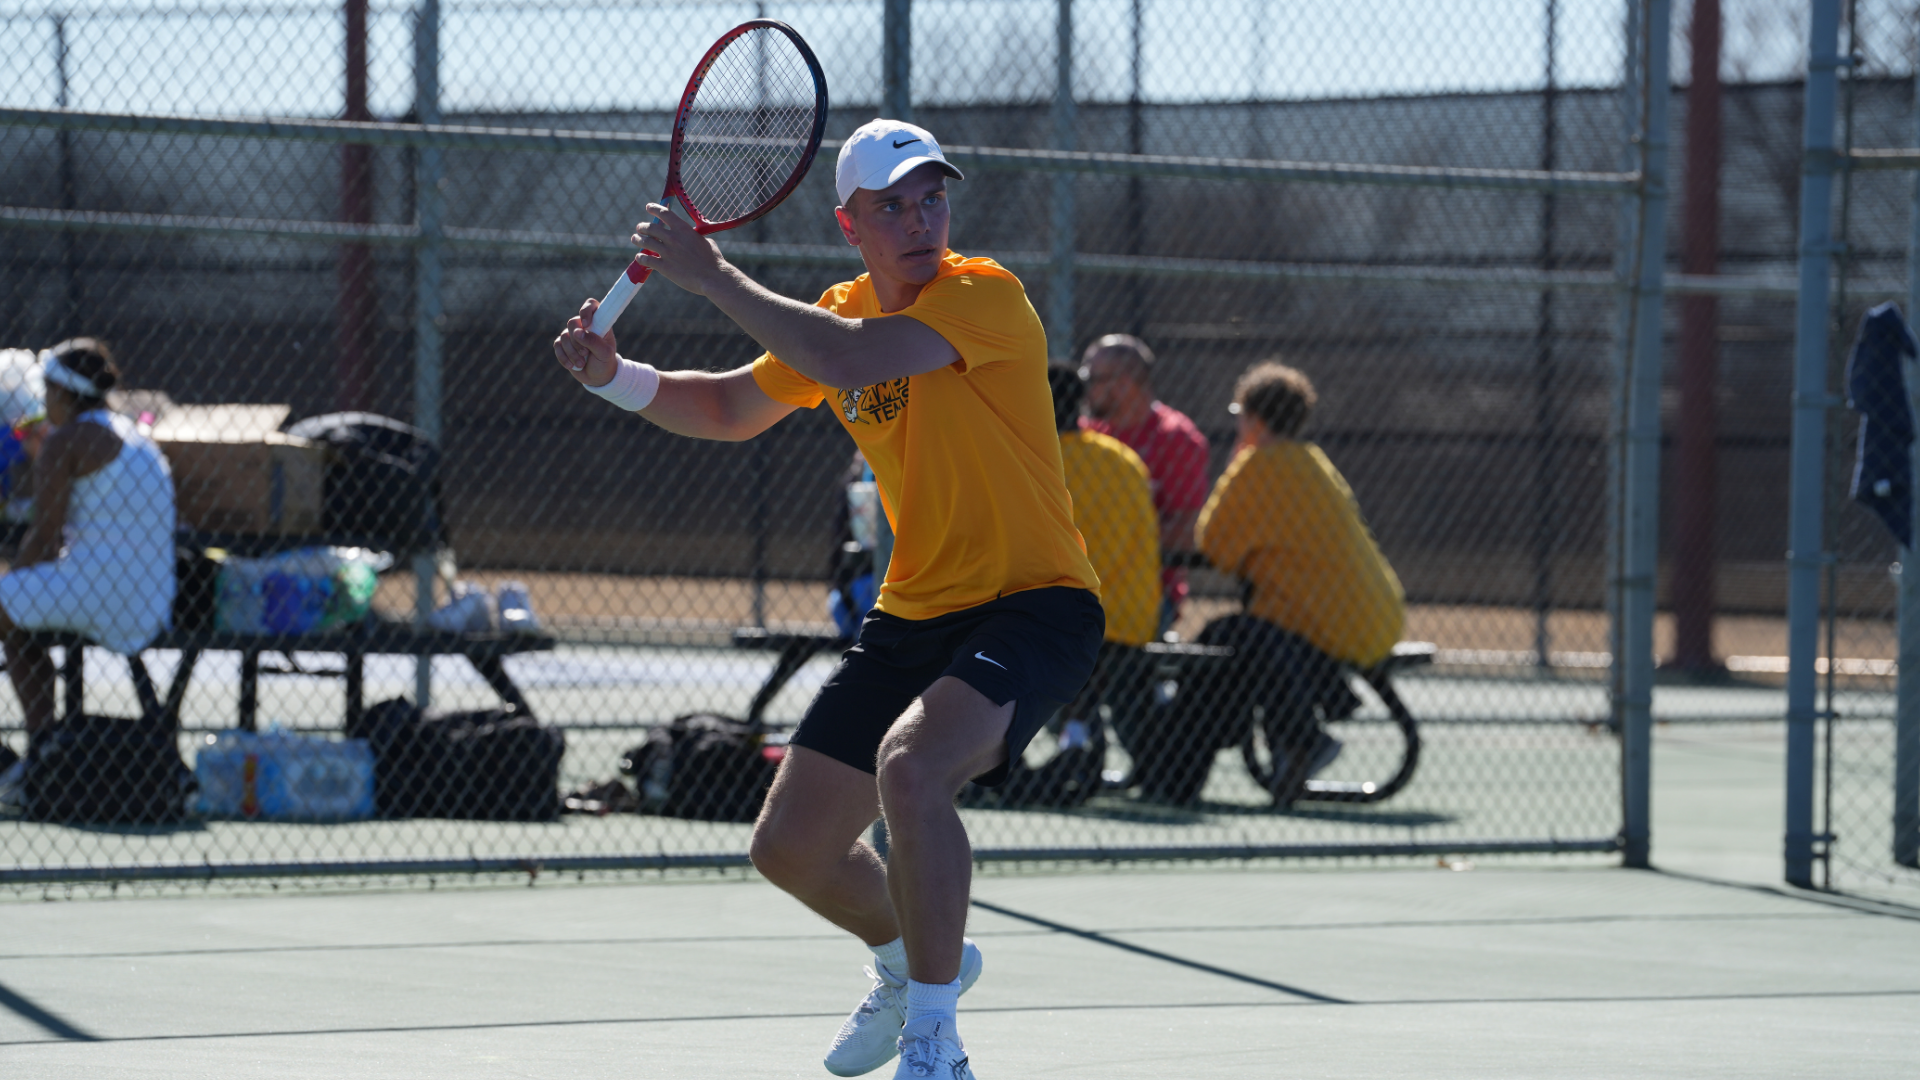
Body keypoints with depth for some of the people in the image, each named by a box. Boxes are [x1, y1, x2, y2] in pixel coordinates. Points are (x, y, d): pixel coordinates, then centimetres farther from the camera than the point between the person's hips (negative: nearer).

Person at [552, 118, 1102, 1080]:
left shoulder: (985, 296, -18)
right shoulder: (840, 314, 7)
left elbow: (850, 360, -33)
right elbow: (732, 408, 22)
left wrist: (712, 276, -24)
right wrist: (612, 376, 5)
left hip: (1032, 606, -8)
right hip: (913, 615, 8)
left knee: (911, 765, -35)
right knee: (791, 846, 8)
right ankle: (911, 961, 42)